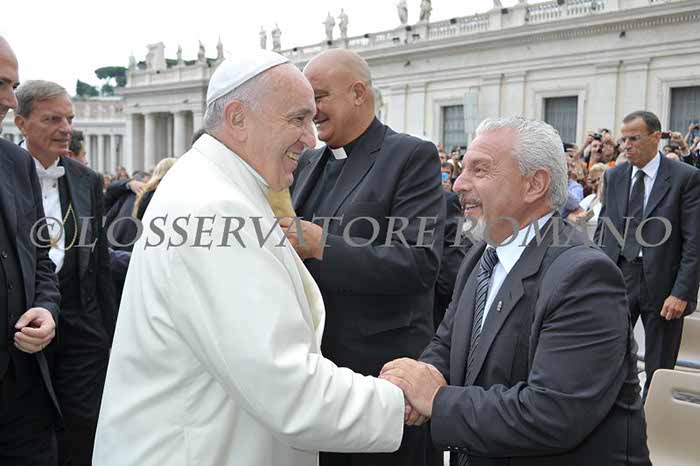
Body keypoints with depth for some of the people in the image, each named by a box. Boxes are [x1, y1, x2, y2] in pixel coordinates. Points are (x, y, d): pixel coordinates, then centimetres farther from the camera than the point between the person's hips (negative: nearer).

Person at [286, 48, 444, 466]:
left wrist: (319, 245, -25)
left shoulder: (413, 157, -10)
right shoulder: (307, 162, 12)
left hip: (380, 369, -6)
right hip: (309, 362, 6)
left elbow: (421, 262, -21)